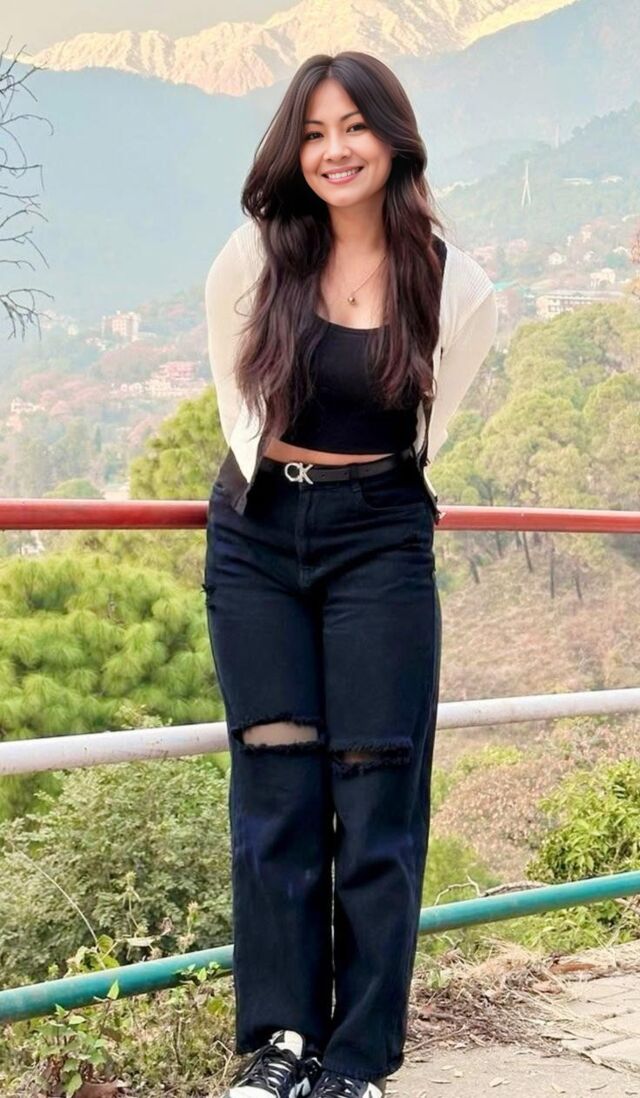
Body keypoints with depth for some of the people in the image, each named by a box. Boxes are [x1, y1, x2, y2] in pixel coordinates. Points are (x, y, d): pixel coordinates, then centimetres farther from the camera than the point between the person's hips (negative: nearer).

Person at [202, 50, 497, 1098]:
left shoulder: (453, 285, -5)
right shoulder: (257, 257, -4)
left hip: (380, 540, -1)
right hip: (255, 534, 1)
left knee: (377, 799, -1)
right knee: (274, 794, 3)